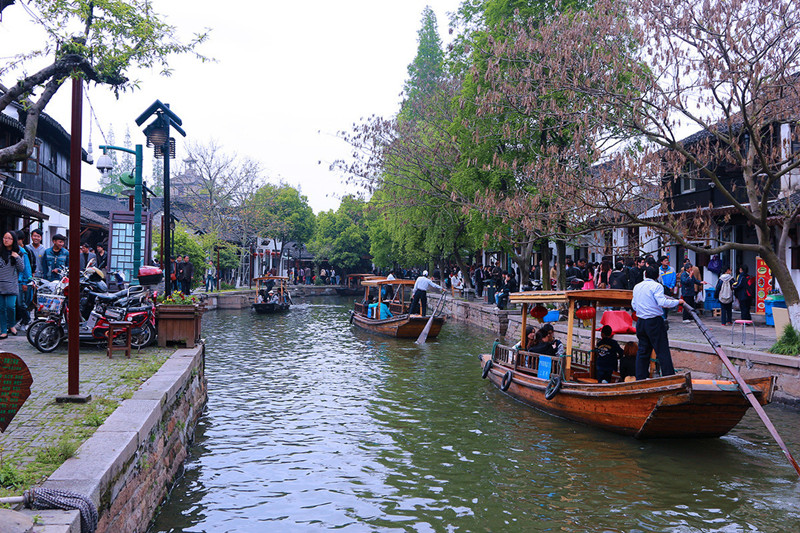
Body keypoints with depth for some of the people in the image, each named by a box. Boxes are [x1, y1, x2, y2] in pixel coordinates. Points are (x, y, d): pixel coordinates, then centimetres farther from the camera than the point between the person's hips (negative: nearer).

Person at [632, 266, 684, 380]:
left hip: (641, 322, 6)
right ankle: (669, 377, 2)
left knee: (643, 350, 12)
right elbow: (663, 302, -19)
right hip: (654, 322, -6)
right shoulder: (656, 286, -8)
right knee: (662, 350, 0)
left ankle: (640, 377, 14)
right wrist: (677, 302, -7)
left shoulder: (637, 287, 10)